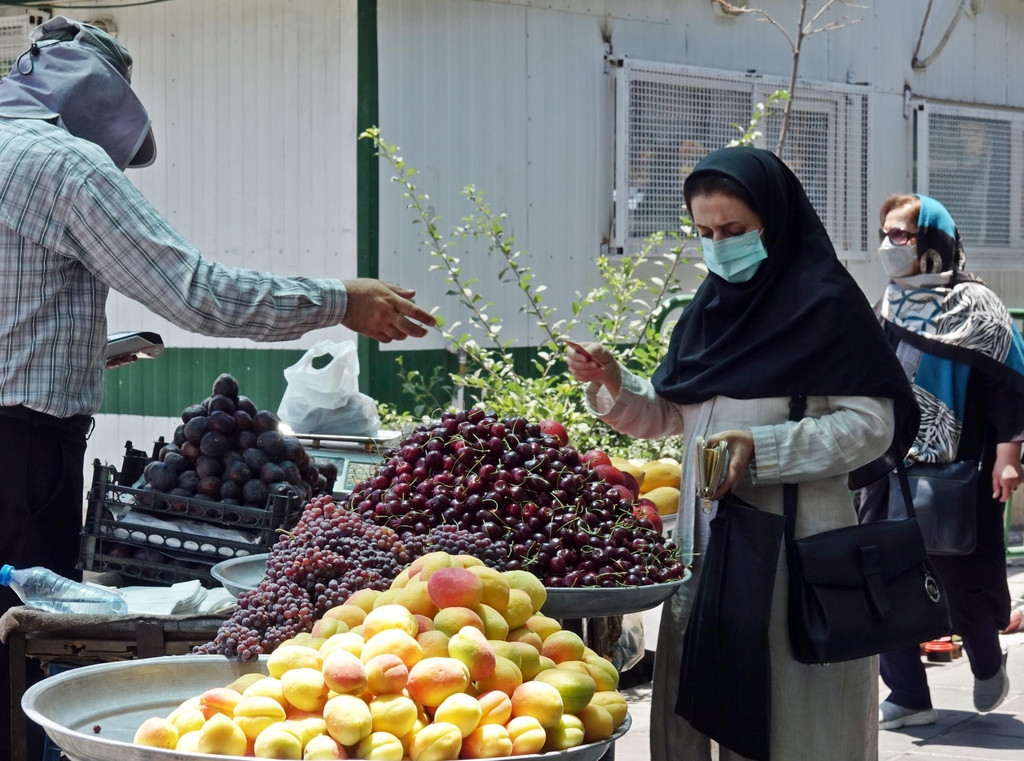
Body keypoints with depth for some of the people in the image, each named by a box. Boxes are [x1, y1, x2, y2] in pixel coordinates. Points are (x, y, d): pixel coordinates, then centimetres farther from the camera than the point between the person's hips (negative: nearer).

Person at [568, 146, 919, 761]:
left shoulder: (825, 302, -7)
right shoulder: (712, 306, 14)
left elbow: (872, 424, -12)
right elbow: (669, 415, 19)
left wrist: (764, 449, -22)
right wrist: (614, 385, -1)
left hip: (793, 542, -6)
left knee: (792, 710, -2)